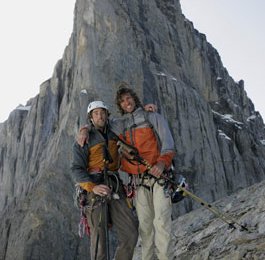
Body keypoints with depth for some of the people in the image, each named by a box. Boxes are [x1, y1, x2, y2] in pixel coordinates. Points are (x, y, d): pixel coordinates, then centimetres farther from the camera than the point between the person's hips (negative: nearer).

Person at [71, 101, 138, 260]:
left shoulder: (114, 134, 17)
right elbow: (77, 169, -7)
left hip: (114, 188, 4)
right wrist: (93, 187, -23)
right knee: (99, 236, -8)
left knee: (130, 233, -6)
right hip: (94, 188, -4)